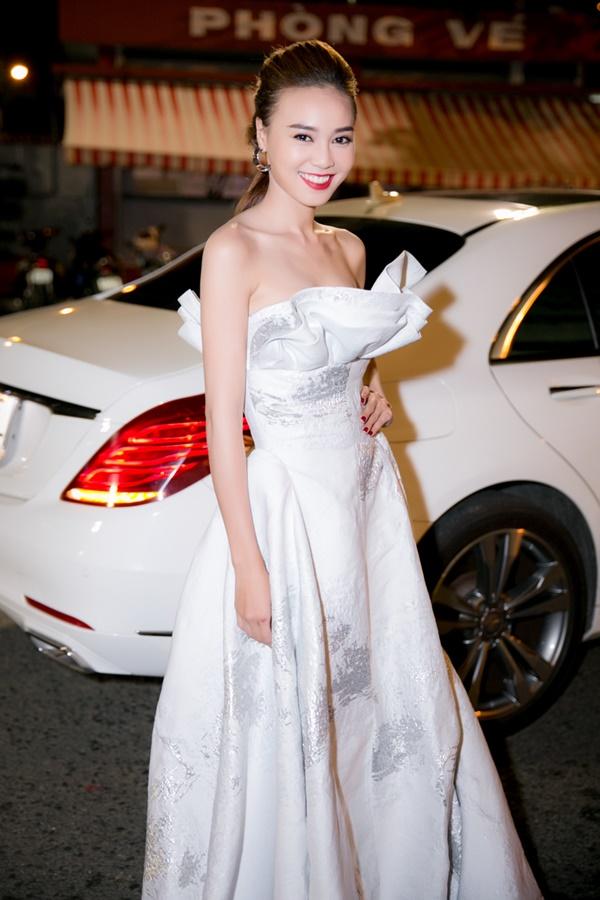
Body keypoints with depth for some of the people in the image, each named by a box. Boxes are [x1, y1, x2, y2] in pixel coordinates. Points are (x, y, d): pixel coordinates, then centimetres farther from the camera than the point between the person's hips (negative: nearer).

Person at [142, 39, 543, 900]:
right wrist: (250, 567, -18)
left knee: (395, 707, 19)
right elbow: (223, 423, -15)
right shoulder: (234, 251, -13)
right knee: (282, 731, 6)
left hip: (368, 497, 7)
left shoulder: (348, 249, 8)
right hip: (285, 506, -7)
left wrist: (373, 394, 0)